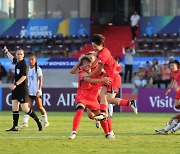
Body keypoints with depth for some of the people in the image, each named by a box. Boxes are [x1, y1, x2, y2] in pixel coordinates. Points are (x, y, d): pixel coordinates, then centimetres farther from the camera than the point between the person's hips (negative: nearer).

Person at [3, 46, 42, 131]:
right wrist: (7, 52, 48)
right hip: (16, 89, 8)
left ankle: (38, 122, 7)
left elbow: (24, 77, -23)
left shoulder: (23, 64, -15)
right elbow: (12, 58, 34)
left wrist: (15, 84, -30)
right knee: (14, 108, 4)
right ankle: (15, 126, 6)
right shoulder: (16, 62, 9)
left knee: (25, 109, -8)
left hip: (23, 89, -8)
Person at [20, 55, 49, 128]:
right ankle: (25, 122, -8)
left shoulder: (38, 69, -5)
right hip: (29, 91, 5)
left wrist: (39, 90, -16)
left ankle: (46, 121, 15)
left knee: (40, 107, 1)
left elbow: (40, 80, -8)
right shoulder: (28, 69, 11)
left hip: (36, 92, -5)